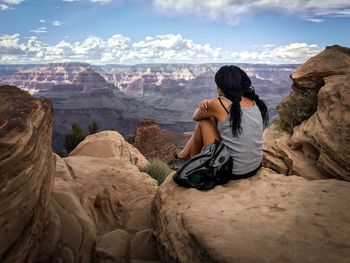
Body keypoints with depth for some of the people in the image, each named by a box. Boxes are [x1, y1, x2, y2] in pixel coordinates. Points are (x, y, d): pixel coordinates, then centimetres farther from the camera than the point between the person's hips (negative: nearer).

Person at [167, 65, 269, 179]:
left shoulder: (218, 104, -16)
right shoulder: (254, 101, 2)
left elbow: (195, 117, 5)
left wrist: (204, 107, 25)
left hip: (232, 171, -7)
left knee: (203, 120, 8)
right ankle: (182, 155, 33)